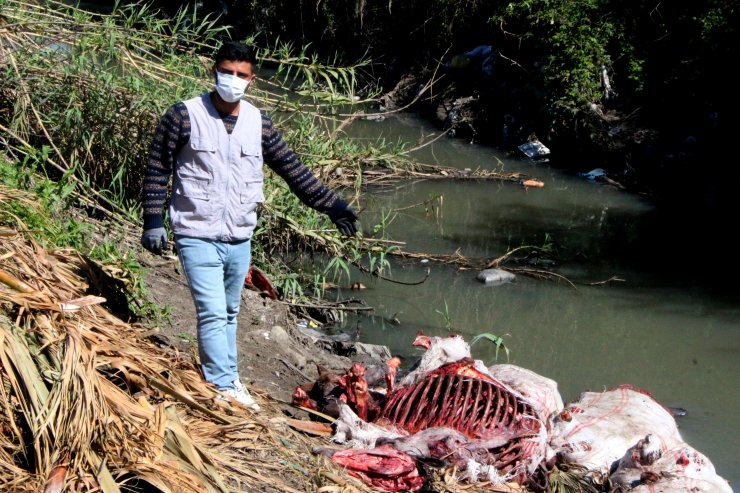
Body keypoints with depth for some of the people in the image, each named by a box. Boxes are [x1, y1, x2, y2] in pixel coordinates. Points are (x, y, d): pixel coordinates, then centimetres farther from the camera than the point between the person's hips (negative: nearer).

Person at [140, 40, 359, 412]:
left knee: (229, 313, 16)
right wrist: (153, 220, -9)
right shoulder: (184, 116, -9)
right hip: (198, 237, -5)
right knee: (213, 313, -12)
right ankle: (224, 386, -9)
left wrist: (331, 205, 10)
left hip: (240, 239, 5)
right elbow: (157, 168, -5)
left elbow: (293, 169, 11)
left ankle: (224, 377, 28)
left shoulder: (259, 123, 4)